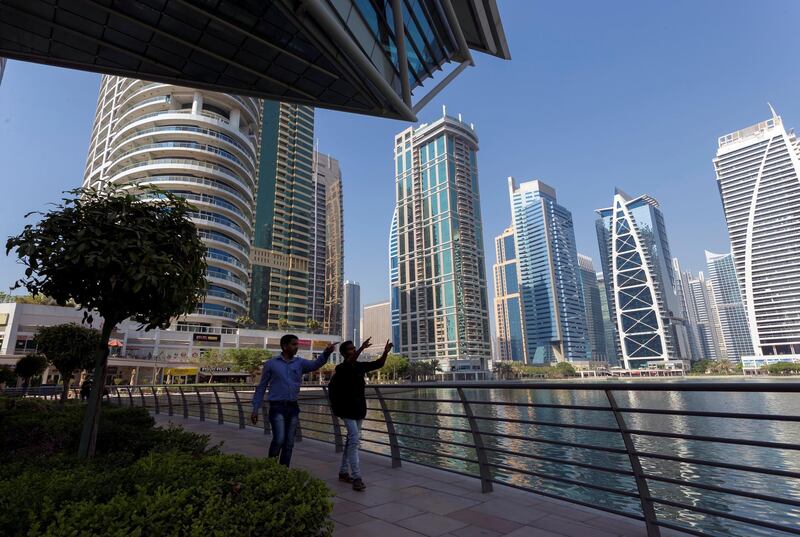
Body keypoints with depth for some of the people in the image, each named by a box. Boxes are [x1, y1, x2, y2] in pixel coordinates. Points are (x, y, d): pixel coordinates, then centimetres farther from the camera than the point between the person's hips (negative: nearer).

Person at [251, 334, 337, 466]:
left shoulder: (299, 363, 6)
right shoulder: (271, 364, 1)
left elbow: (316, 364, -13)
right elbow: (261, 387, 7)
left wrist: (327, 352, -31)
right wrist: (255, 409, 2)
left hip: (293, 407, 3)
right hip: (277, 407, -3)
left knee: (289, 443, 7)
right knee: (279, 439, -15)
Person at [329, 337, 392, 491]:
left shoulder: (360, 366, 5)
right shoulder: (341, 368, -12)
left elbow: (378, 364, 1)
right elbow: (349, 363, -35)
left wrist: (385, 352, -17)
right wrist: (361, 349, -48)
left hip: (359, 409, 7)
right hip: (347, 409, -7)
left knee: (352, 440, 14)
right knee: (354, 439, -14)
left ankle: (343, 472, 27)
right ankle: (357, 477, -11)